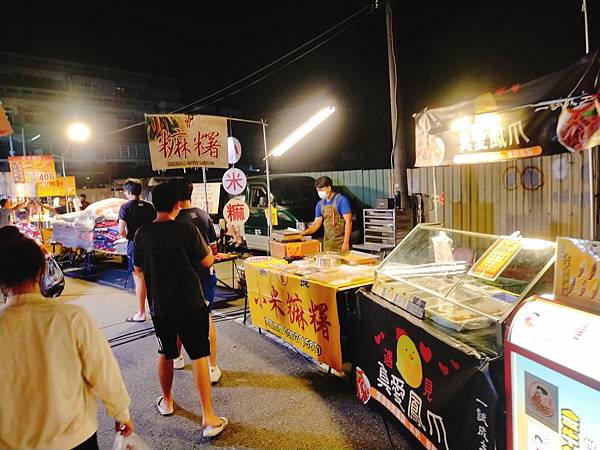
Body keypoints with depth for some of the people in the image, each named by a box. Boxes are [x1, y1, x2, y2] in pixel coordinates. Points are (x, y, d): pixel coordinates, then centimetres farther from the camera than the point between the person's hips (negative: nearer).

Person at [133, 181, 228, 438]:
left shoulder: (142, 234, -3)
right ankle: (208, 417, 6)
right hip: (190, 303, -3)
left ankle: (166, 401, 41)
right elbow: (207, 261, -6)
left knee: (166, 353, 22)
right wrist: (203, 244, 12)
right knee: (199, 356, 4)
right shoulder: (187, 230, -14)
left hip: (160, 306, 4)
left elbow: (138, 269, 8)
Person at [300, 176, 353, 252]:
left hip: (340, 242, -5)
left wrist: (346, 243, -16)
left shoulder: (341, 200, -8)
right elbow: (317, 223, 14)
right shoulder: (320, 204, 11)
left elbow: (348, 222, -11)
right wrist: (304, 233, -3)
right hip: (327, 242, 6)